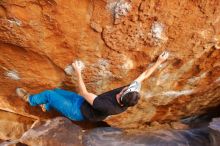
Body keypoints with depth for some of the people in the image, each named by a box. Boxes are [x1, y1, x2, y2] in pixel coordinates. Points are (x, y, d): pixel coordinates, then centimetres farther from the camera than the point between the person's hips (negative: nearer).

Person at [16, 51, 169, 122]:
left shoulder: (108, 107, -43)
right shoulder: (132, 96, -24)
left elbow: (84, 93, -32)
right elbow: (145, 75, -14)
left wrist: (78, 72, -26)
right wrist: (160, 61, -12)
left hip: (78, 111, -7)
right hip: (85, 105, 7)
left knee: (49, 94, 3)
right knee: (56, 90, 19)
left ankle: (30, 99, 36)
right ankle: (46, 106, 49)